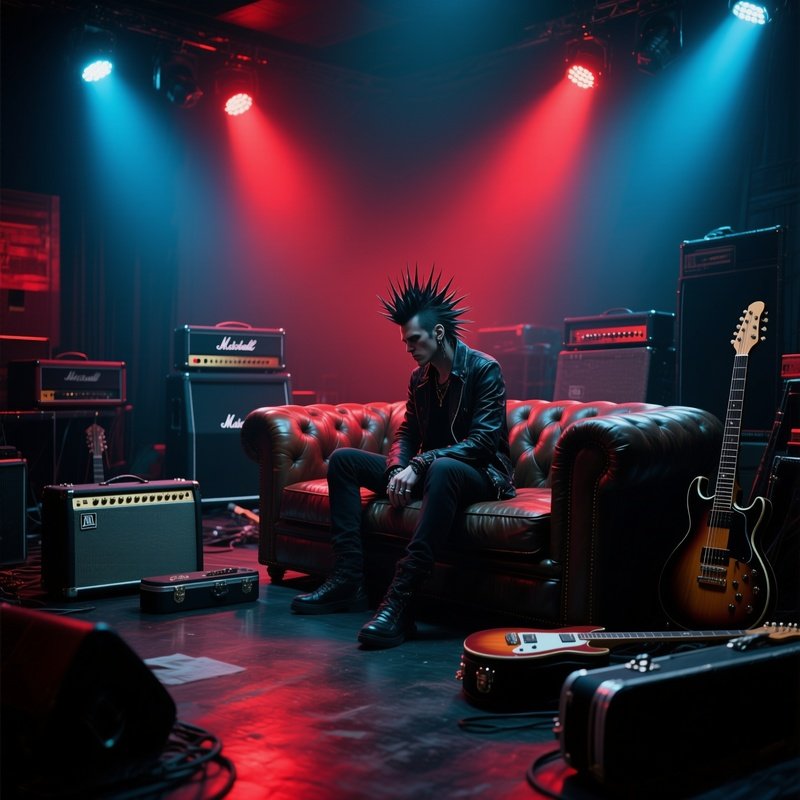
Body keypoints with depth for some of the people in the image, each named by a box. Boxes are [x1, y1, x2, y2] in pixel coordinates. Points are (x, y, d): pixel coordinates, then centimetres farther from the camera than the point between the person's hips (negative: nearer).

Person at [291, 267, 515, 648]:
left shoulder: (484, 369, -11)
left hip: (481, 475, -8)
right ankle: (348, 579, -14)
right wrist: (399, 469, -12)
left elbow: (483, 441, -20)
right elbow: (406, 434, 11)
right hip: (429, 471, 8)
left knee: (443, 469, -44)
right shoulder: (419, 378, 11)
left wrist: (420, 465, -27)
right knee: (343, 459, -3)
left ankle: (400, 601, -49)